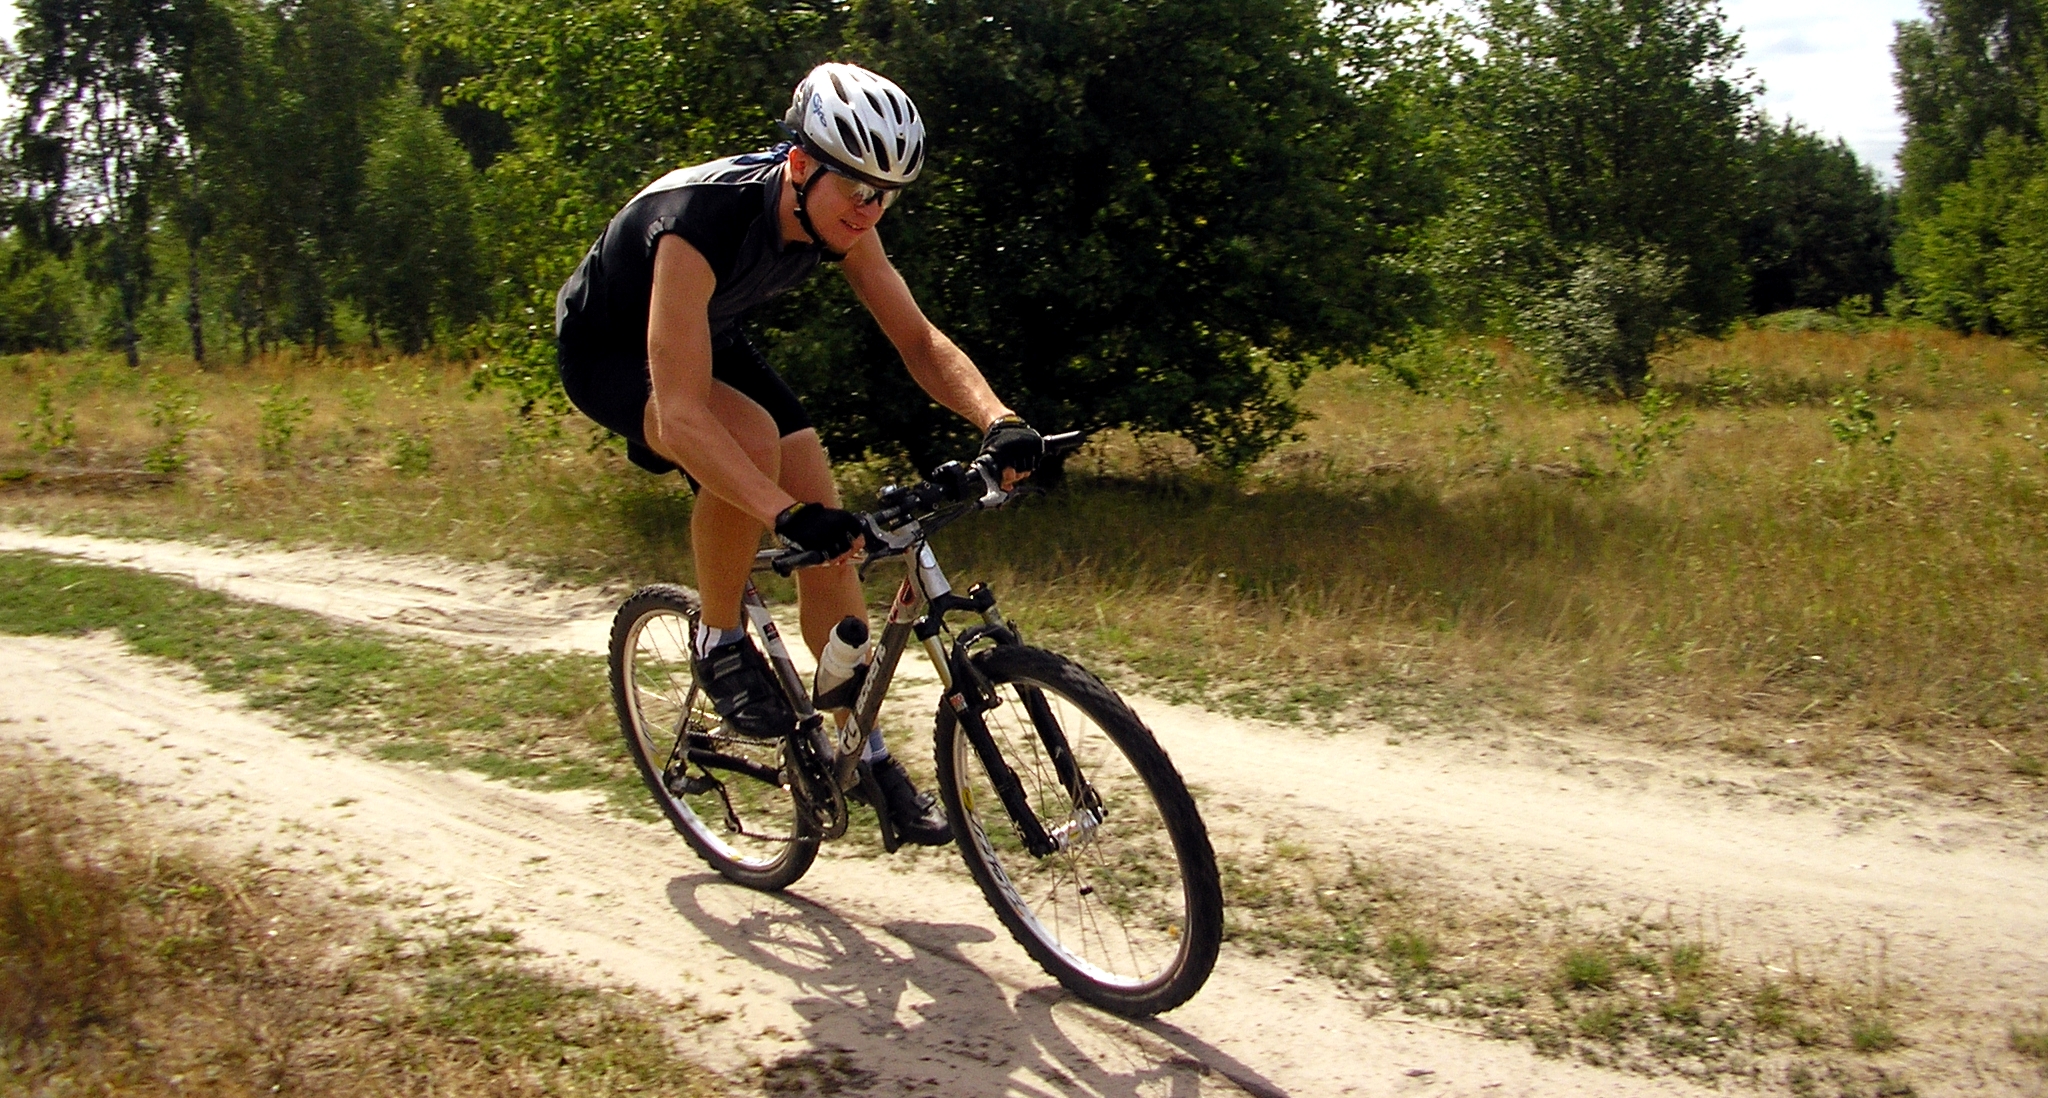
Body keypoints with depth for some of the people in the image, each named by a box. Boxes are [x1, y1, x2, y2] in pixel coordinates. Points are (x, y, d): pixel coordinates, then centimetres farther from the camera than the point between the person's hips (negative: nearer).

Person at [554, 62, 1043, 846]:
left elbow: (918, 340, -17)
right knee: (751, 437, -37)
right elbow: (684, 412, -45)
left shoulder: (841, 219, -19)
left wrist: (996, 418, -36)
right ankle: (720, 643, -13)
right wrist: (788, 514, -57)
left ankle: (863, 752, 7)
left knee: (829, 531, -6)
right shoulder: (699, 222, -39)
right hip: (609, 351, -6)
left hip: (713, 340, 6)